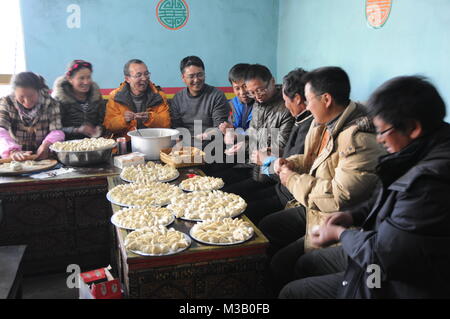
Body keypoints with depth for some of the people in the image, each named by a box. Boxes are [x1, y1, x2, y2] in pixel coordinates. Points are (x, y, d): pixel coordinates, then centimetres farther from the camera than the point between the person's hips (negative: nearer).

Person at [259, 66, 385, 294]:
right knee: (265, 228, 14)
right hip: (313, 208, 10)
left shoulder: (359, 138, -27)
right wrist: (289, 163, 0)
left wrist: (293, 180, -18)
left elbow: (341, 197, -31)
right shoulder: (323, 123, 3)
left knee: (282, 263, -17)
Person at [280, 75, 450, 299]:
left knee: (291, 292, -1)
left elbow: (381, 254, -29)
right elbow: (388, 200, 15)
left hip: (400, 286, -10)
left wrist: (341, 233, -11)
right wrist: (353, 216, 1)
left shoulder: (431, 182, -35)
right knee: (306, 262, 21)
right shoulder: (425, 154, -2)